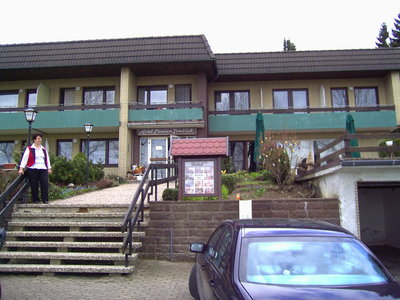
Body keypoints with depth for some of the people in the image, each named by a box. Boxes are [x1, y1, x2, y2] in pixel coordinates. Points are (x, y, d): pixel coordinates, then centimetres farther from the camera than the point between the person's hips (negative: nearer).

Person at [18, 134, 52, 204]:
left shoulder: (44, 149, 18)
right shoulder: (29, 149, 4)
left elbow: (47, 159, 20)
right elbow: (24, 159, 0)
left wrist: (49, 168, 14)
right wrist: (21, 169, -6)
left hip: (43, 169, 3)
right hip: (32, 169, -3)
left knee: (45, 185, -7)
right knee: (34, 186, -1)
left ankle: (45, 200, -1)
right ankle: (35, 200, 10)